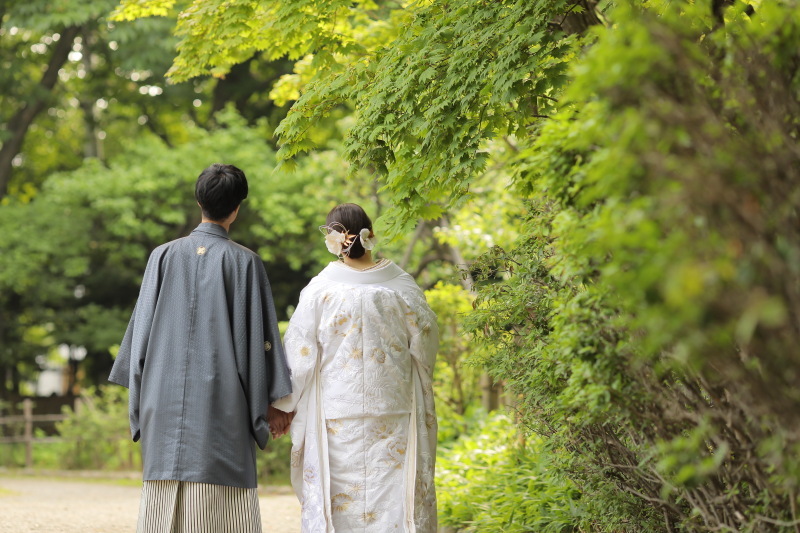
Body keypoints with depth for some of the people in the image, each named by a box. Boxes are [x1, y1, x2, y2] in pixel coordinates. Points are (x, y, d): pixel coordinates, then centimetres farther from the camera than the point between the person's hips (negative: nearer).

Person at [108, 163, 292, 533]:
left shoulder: (164, 256, 4)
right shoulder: (245, 263, -2)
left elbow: (142, 327, 5)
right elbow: (258, 335, -2)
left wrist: (140, 395, 13)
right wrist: (272, 402, 5)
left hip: (166, 397, 3)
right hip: (222, 402, -3)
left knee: (164, 503, 5)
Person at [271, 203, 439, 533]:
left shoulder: (319, 291, -7)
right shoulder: (403, 287, -2)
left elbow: (299, 357, -4)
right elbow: (426, 346, 4)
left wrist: (284, 406, 10)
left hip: (337, 419, -1)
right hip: (394, 416, 1)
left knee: (338, 506, 5)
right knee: (393, 495, 6)